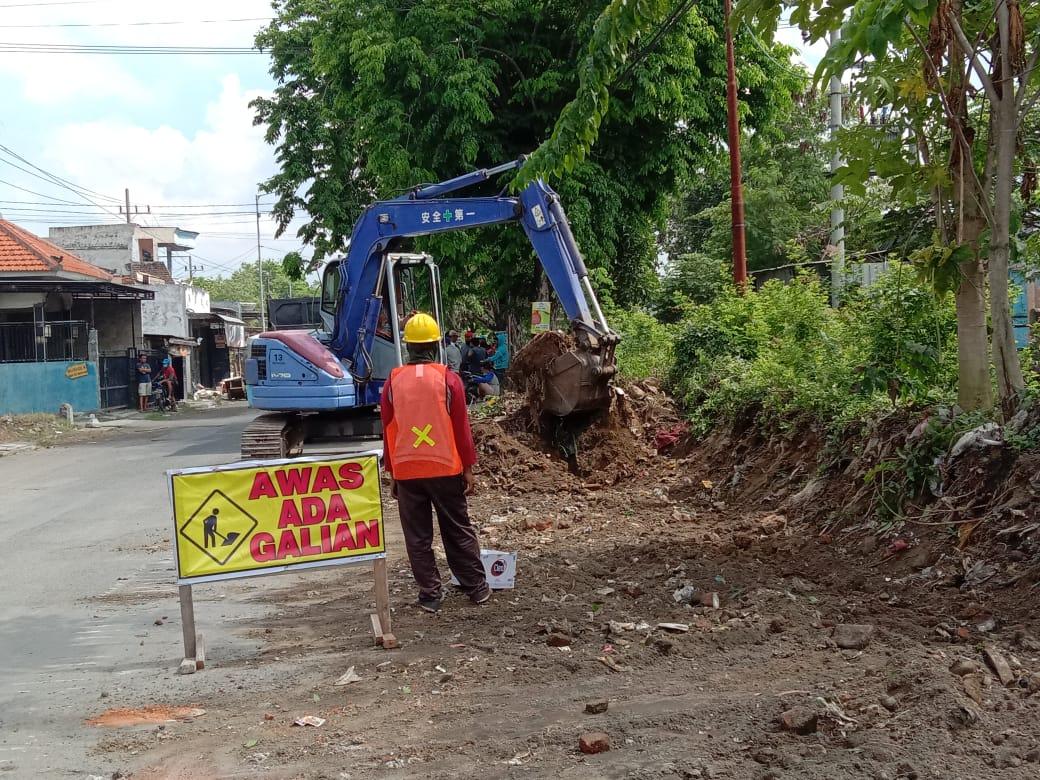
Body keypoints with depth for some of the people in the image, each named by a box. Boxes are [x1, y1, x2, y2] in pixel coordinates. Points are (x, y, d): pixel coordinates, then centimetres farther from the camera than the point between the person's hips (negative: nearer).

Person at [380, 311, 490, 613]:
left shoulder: (393, 382, 0)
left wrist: (392, 474, 13)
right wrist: (468, 469, 5)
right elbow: (461, 428, -3)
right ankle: (477, 588, 19)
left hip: (406, 471, 1)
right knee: (459, 531, 11)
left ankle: (430, 595, 11)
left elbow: (387, 432, 4)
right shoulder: (448, 379, -5)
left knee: (418, 538, 8)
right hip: (445, 468, 0)